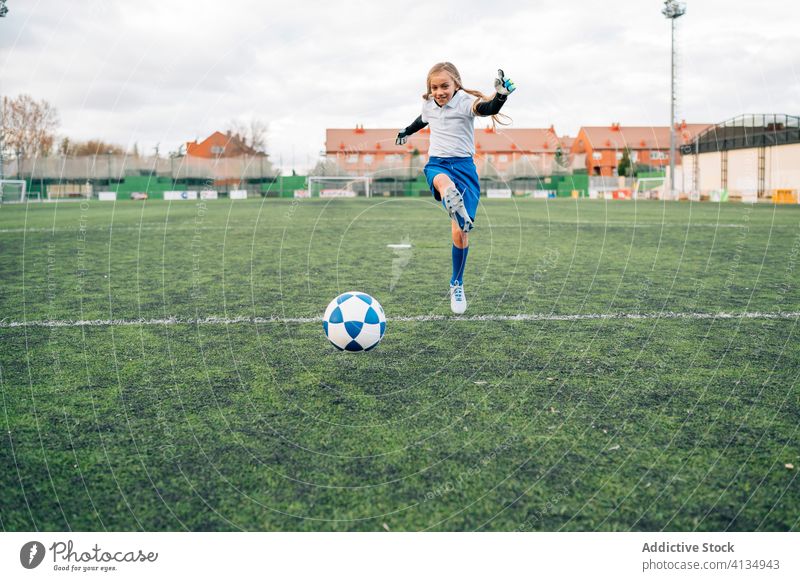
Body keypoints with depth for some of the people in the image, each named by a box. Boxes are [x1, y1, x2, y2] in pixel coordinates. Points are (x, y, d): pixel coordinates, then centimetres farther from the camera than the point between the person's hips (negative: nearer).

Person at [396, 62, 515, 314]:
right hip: (436, 164, 4)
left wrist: (500, 95, -55)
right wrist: (407, 132, 52)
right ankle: (455, 206, -73)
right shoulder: (429, 106, 7)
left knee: (459, 233, -3)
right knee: (443, 181, -40)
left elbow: (487, 109, -33)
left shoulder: (465, 102, -10)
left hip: (463, 166, -3)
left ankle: (457, 285, 18)